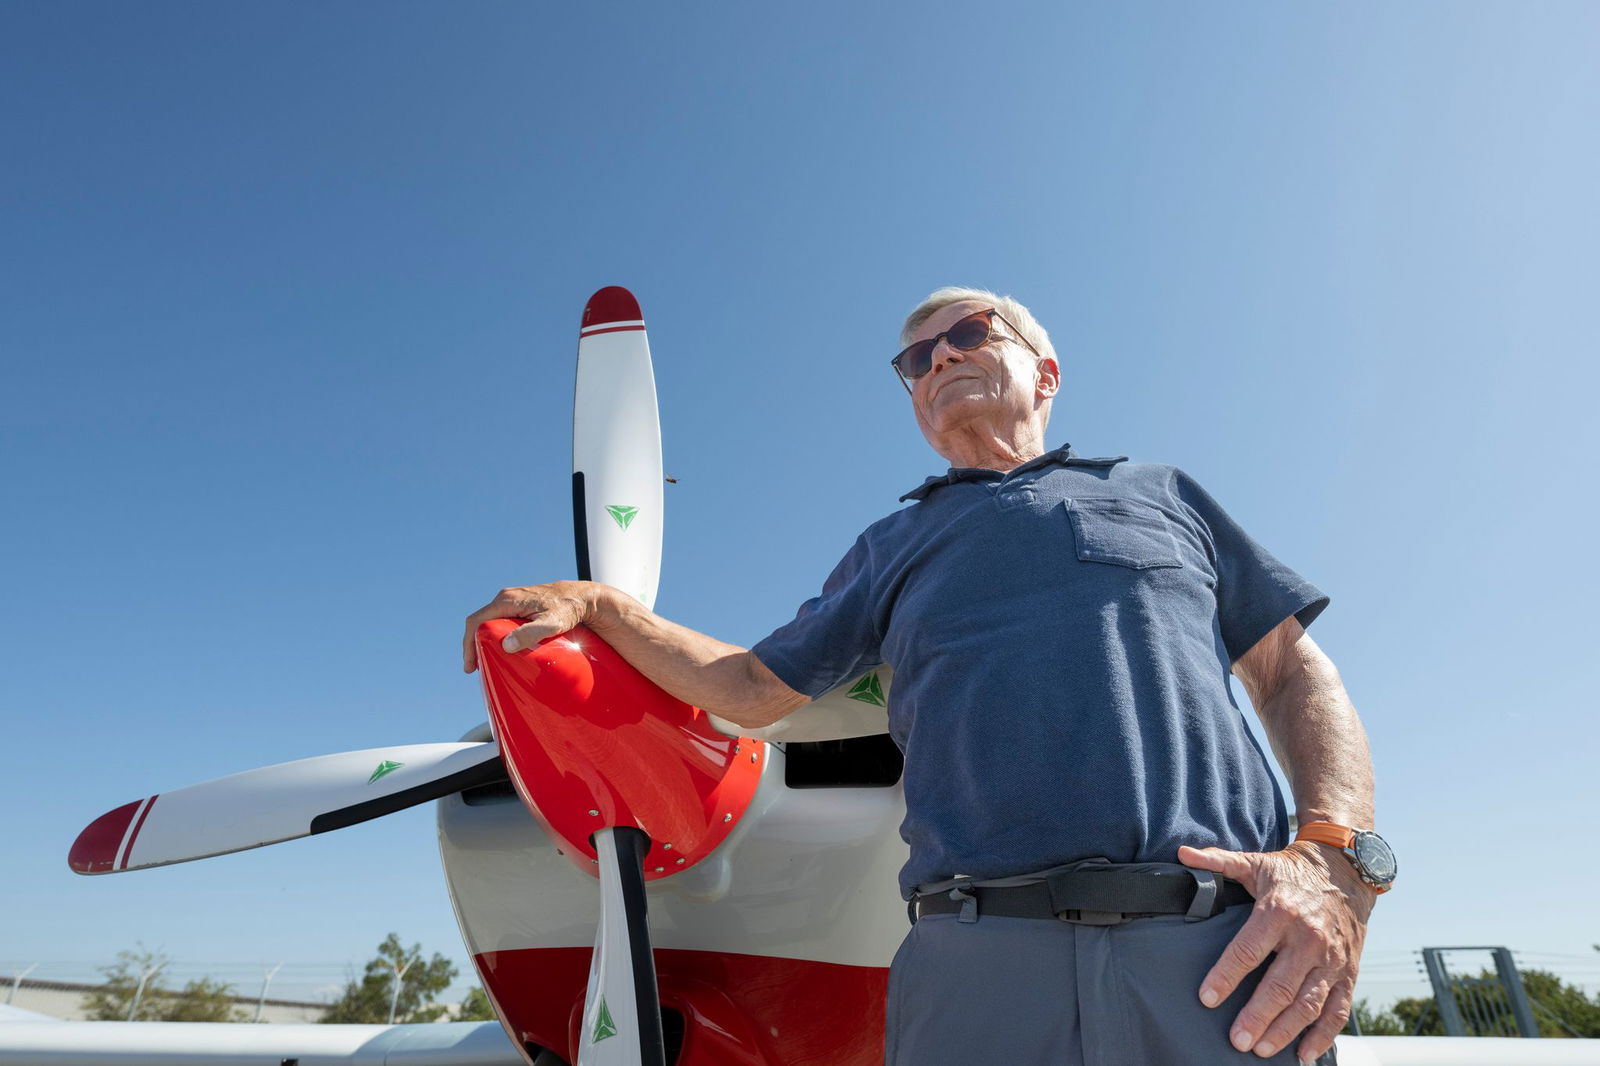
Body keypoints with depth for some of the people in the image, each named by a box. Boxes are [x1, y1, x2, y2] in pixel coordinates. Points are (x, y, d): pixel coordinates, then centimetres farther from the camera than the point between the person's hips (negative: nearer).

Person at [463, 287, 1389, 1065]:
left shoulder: (1162, 494, 20)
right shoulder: (895, 546, 22)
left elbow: (1297, 674, 14)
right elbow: (753, 690, 21)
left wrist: (1336, 856, -4)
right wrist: (595, 602, 13)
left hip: (1225, 954, 1)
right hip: (981, 964, 0)